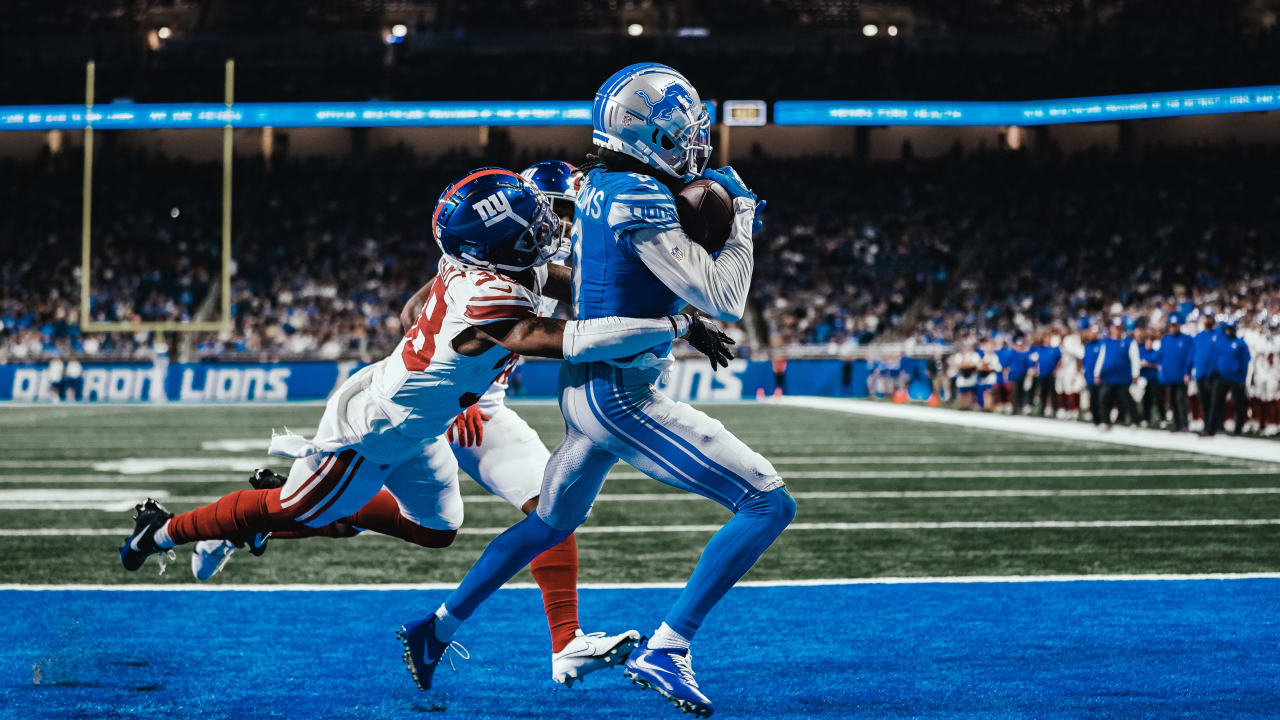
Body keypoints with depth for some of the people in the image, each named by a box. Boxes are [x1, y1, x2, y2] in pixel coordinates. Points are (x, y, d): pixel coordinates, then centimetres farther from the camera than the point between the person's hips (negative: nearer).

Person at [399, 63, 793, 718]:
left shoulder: (593, 186, 7)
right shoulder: (642, 203, -21)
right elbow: (724, 301, -21)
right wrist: (740, 222, -7)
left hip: (582, 385, 10)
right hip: (620, 398, -9)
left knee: (552, 522, 31)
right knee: (769, 504, -9)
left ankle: (438, 627, 38)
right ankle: (664, 650, -10)